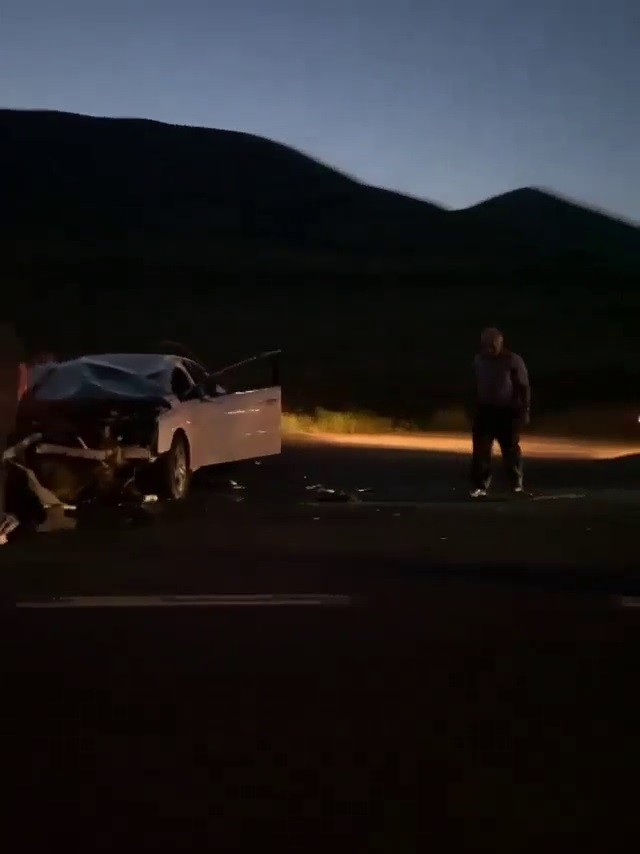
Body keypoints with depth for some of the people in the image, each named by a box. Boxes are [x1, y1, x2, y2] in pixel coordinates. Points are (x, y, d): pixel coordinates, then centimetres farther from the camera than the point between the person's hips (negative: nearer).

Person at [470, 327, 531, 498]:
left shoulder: (513, 360, -7)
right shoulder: (478, 360, 6)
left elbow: (523, 386, -6)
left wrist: (525, 409, -11)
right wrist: (471, 408, 12)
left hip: (508, 411, -3)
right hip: (484, 411, 3)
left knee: (511, 449, 4)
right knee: (481, 449, -3)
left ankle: (517, 485, 16)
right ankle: (479, 487, 0)